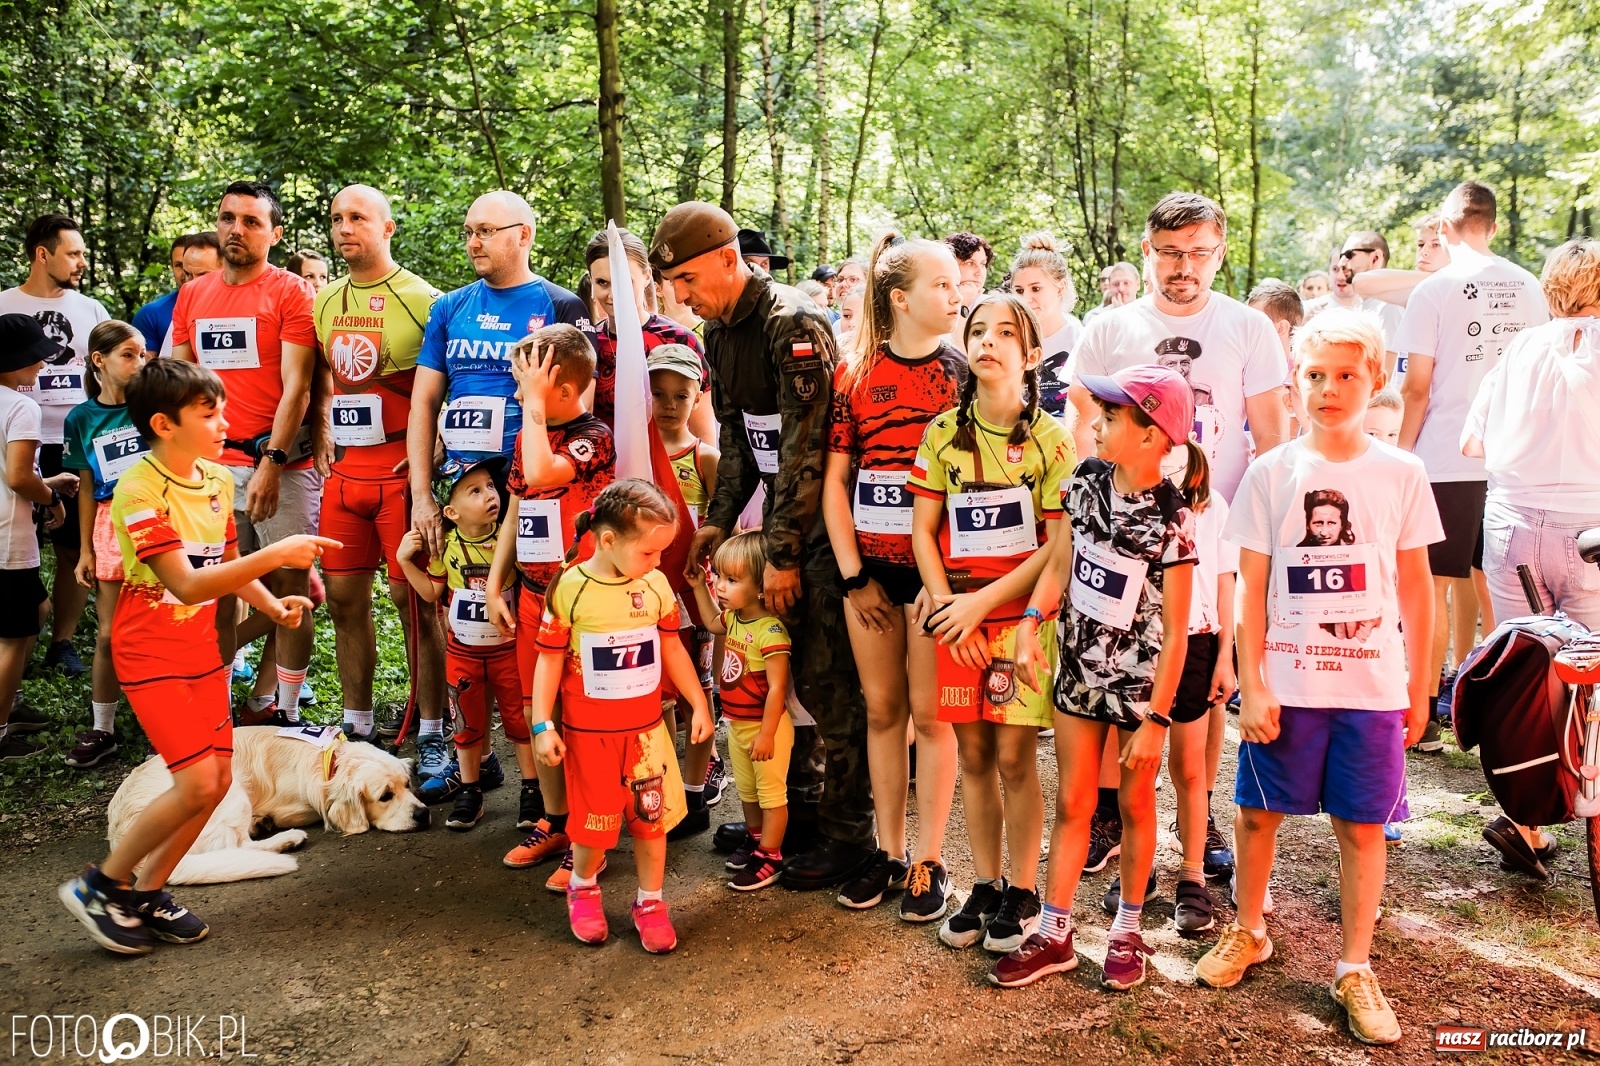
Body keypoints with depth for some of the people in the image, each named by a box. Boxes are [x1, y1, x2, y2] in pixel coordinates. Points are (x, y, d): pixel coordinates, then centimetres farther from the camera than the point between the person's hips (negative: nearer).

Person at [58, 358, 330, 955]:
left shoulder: (219, 480, 3)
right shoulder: (139, 491, -21)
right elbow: (187, 584, -30)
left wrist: (274, 606, -3)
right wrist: (275, 555, -37)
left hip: (203, 648, 8)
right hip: (152, 653, -7)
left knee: (219, 780, 6)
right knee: (197, 784, -12)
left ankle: (148, 893, 23)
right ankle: (100, 886, 10)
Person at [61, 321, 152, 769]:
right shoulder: (82, 418, 4)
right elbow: (87, 486, 8)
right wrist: (85, 549, 7)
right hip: (112, 526, 2)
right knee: (109, 633, 6)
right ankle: (101, 729, 19)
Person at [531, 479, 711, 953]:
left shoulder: (656, 585, -4)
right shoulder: (570, 589, -15)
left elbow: (672, 650, 8)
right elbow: (549, 660, -8)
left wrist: (699, 705, 10)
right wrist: (542, 726, -10)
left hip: (647, 727, 3)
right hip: (588, 732, -3)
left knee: (652, 816, 8)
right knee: (595, 821, 10)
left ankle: (650, 902, 27)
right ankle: (582, 888, 38)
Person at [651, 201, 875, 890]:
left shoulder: (792, 324, -19)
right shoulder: (718, 331, 10)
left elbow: (804, 450, -21)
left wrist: (783, 555, -19)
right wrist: (719, 522, 9)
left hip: (823, 521, -8)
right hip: (781, 514, 8)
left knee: (827, 681, -3)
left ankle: (849, 834, 11)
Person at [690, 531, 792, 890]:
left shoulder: (770, 631, -29)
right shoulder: (735, 617, -2)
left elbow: (777, 688, -27)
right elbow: (712, 623, 23)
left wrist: (767, 734, -24)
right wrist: (698, 586, 14)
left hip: (766, 726, -9)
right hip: (737, 724, 9)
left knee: (771, 793, 8)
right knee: (746, 790, 24)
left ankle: (769, 857, 19)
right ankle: (754, 839, 43)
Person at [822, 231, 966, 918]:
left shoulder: (961, 374, -1)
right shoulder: (854, 376, 4)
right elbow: (834, 480, 5)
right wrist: (853, 576, -1)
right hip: (870, 567, 3)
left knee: (929, 713, 3)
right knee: (882, 709, 11)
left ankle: (929, 862, 15)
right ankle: (890, 851, 24)